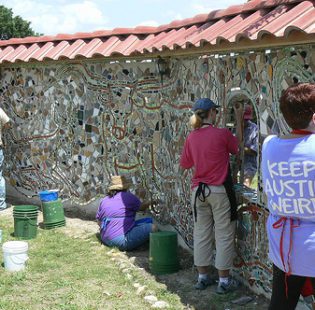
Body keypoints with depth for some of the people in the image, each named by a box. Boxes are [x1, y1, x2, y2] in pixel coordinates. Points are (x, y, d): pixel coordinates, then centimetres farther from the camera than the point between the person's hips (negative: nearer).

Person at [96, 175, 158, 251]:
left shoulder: (104, 201, 13)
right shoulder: (129, 197, -5)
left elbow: (99, 222, 16)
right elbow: (141, 207, 12)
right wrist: (149, 204, 33)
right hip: (122, 241, -9)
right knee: (153, 227, -11)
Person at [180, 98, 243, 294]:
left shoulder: (192, 137, 1)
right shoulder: (223, 134, -12)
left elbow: (185, 164, 11)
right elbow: (237, 148, 8)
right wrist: (239, 120, 13)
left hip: (198, 190, 5)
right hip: (220, 190, -5)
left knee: (201, 233, 12)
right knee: (224, 235, 4)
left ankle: (202, 277, 20)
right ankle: (224, 281, 8)